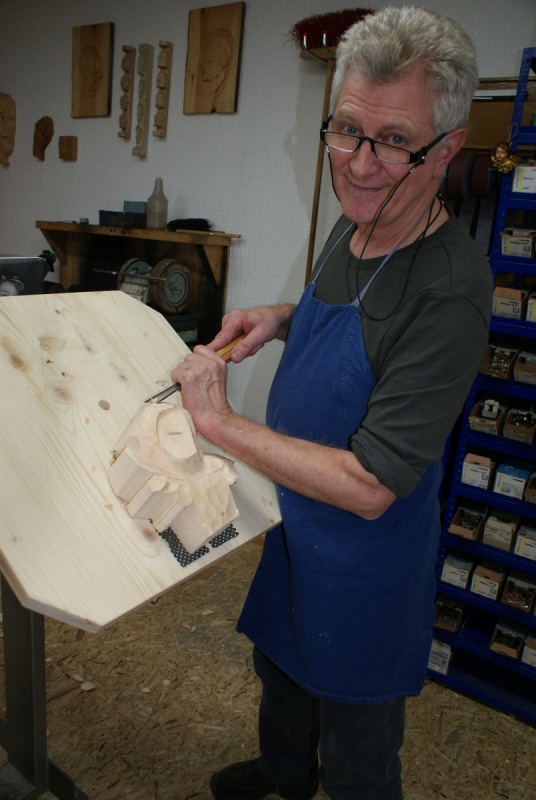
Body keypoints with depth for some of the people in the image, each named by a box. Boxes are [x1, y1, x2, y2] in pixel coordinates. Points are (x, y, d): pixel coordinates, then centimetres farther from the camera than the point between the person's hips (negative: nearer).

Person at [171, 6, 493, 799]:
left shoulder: (452, 289, -31)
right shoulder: (353, 229, -5)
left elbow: (369, 486, -32)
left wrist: (219, 420, -27)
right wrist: (282, 317, -3)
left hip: (363, 555, -8)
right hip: (294, 519, 9)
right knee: (280, 666, 34)